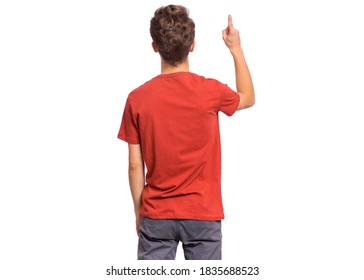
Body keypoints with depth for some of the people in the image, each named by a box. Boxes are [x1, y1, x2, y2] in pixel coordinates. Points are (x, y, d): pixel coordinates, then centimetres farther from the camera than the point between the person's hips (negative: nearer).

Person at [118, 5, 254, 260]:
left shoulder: (137, 99, -8)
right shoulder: (211, 91, -10)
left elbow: (135, 166, -2)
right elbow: (248, 98, 14)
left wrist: (138, 212, 11)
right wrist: (236, 49, 21)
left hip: (156, 216, 1)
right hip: (202, 215, 0)